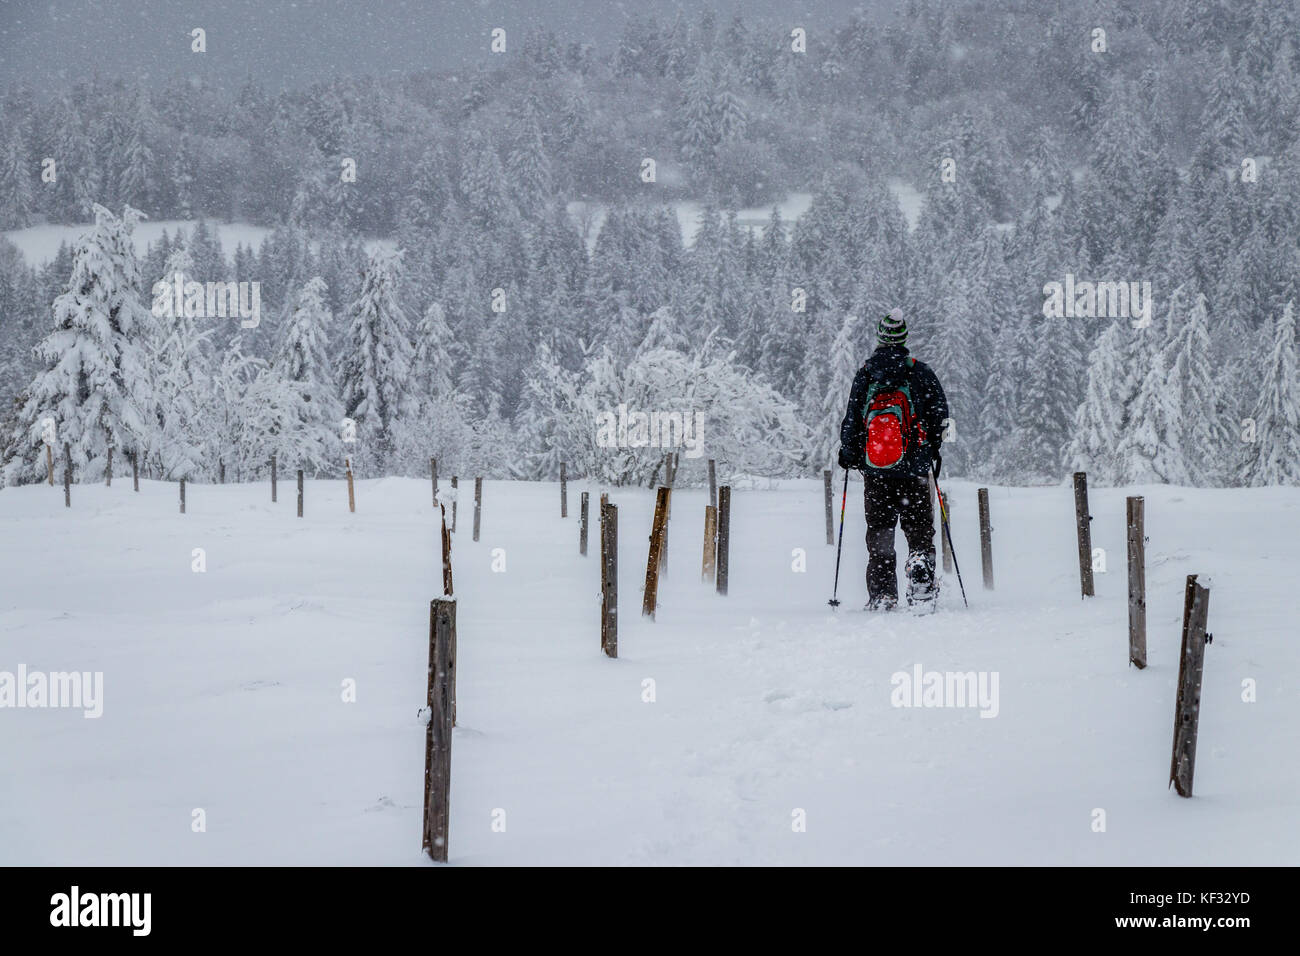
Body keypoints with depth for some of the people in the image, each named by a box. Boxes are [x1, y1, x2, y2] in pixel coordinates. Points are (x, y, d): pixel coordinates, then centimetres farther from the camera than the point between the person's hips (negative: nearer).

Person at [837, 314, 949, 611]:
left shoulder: (864, 375, 1)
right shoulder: (921, 373, -1)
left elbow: (852, 421, 3)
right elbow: (939, 414, 4)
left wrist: (848, 454, 19)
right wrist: (933, 451, 19)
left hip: (875, 471, 1)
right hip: (914, 469, -1)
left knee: (879, 532, 6)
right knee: (919, 529, 6)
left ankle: (882, 595, 0)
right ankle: (921, 582, -11)